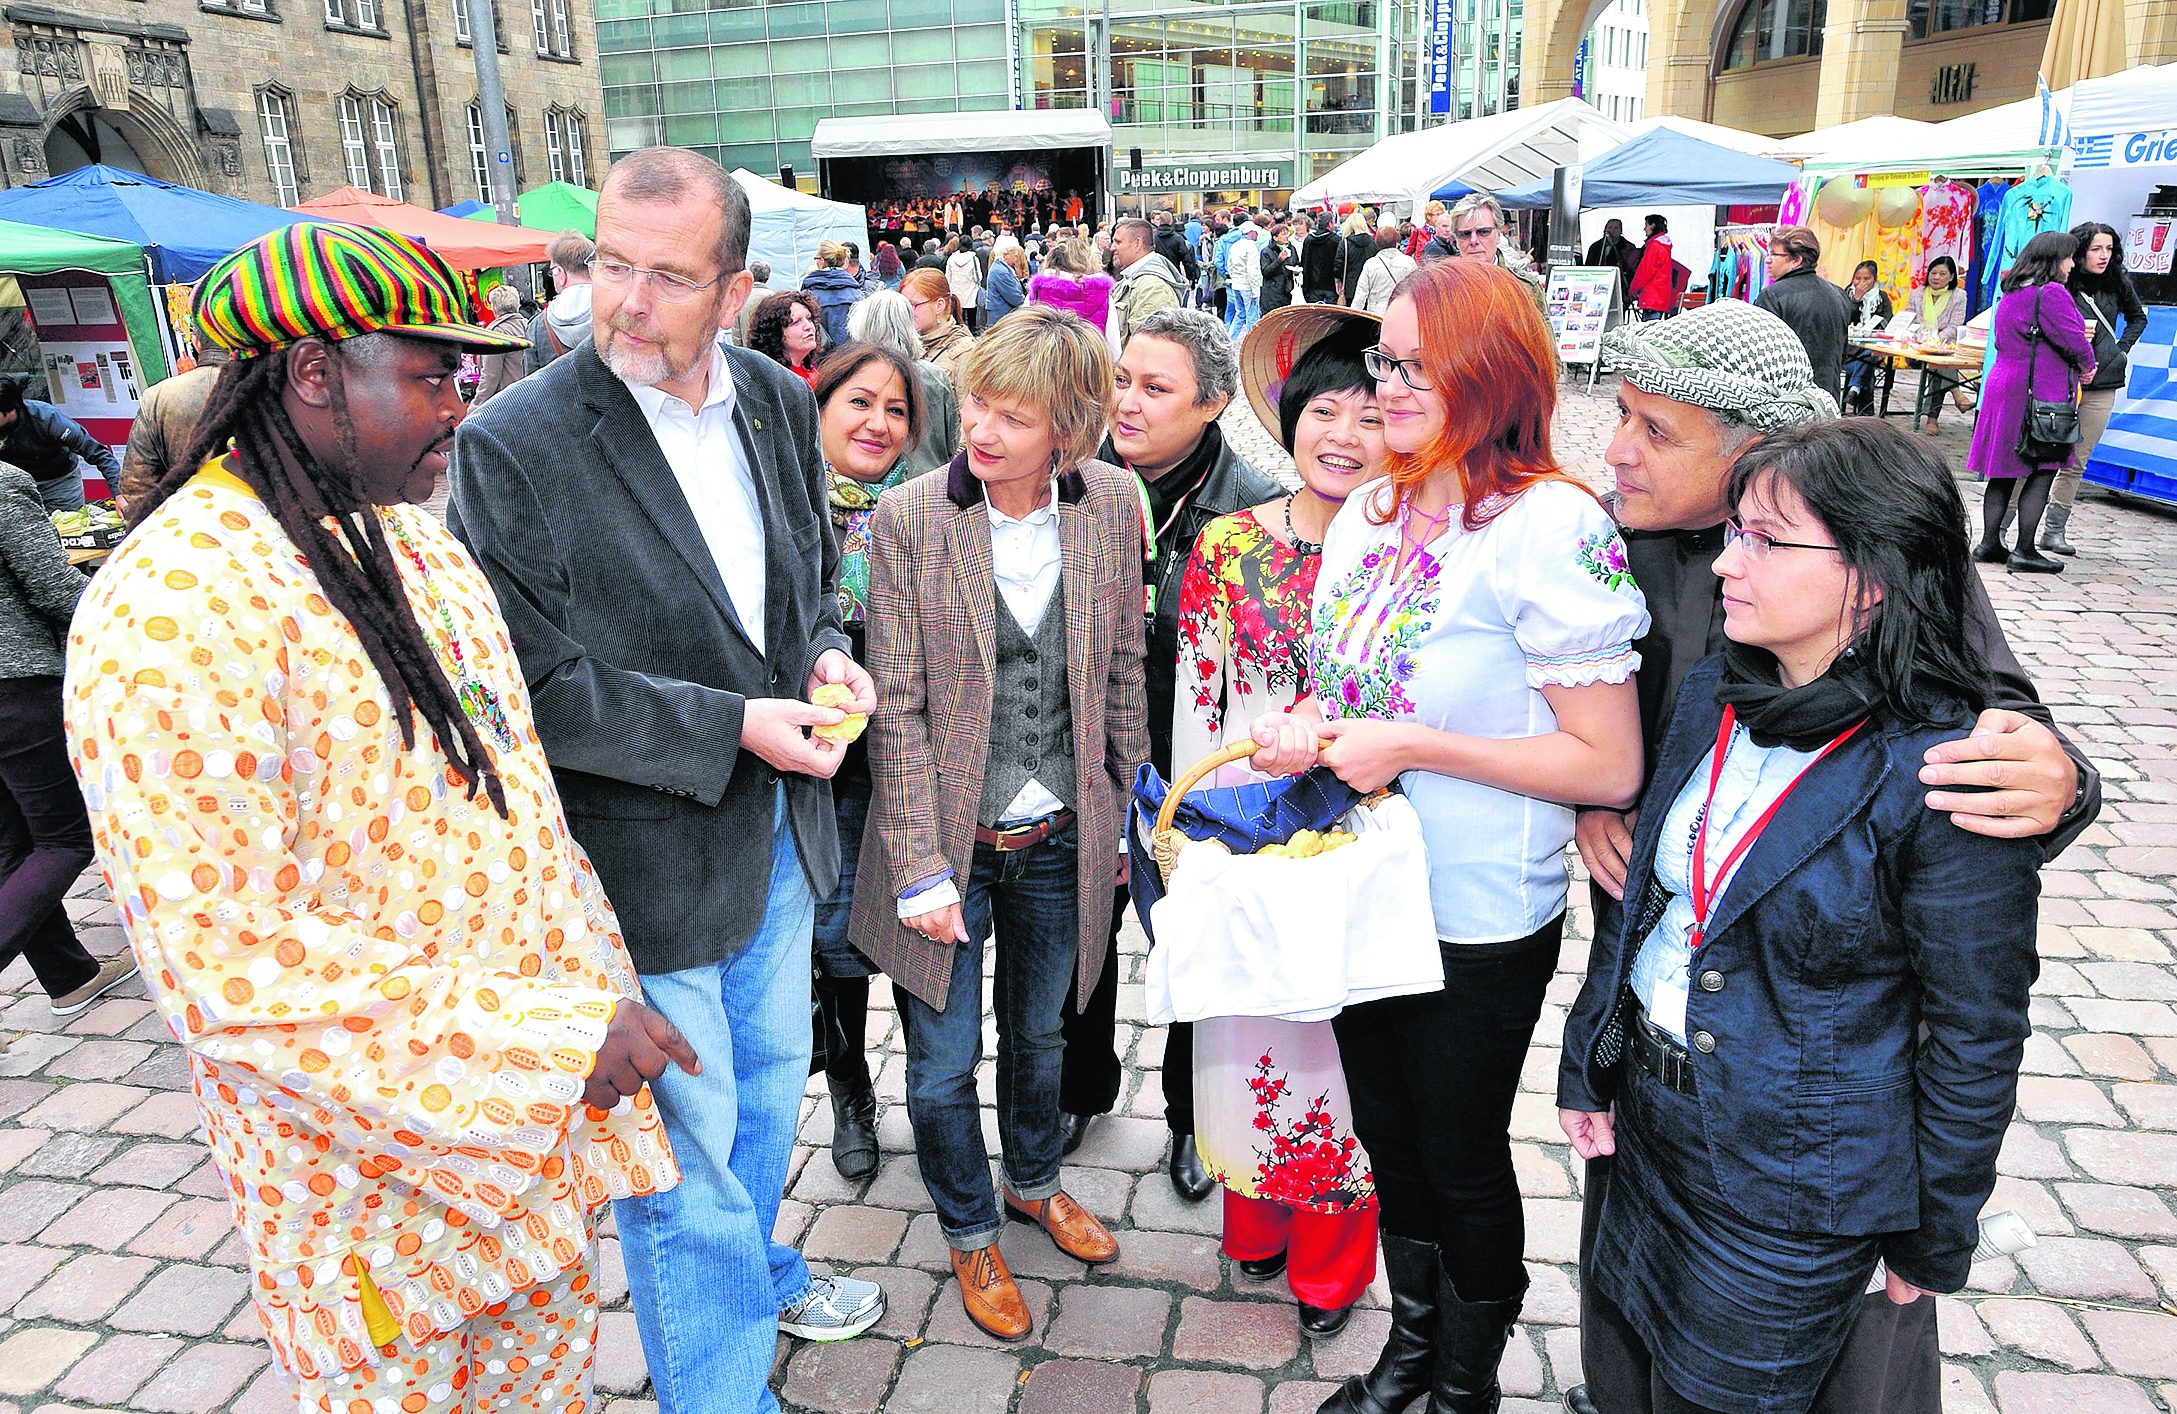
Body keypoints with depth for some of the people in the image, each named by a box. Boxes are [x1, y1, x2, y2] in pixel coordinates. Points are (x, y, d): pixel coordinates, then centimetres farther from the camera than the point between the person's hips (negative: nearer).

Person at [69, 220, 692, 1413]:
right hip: (369, 1131, -7)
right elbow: (227, 963, -28)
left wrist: (589, 1001, 6)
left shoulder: (410, 536, 4)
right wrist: (550, 1040, -27)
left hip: (526, 1084, 7)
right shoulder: (172, 611, -25)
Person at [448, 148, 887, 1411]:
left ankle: (758, 1272, 54)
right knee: (686, 1151, 8)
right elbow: (533, 684, -19)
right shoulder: (515, 446, -20)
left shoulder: (779, 401, -1)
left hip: (778, 832, 7)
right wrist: (730, 728, -23)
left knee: (769, 1081, 27)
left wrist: (823, 651, -7)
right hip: (648, 860, -6)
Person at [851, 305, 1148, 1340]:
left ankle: (1034, 1181, 52)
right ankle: (970, 1229, 39)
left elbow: (1123, 664, 4)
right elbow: (898, 707, -13)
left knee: (1038, 1034, 24)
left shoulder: (1111, 502, -7)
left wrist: (1122, 807, 8)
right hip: (951, 838, -2)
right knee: (944, 1064, 12)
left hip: (1062, 838, 3)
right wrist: (920, 865, -14)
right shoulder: (908, 519, -15)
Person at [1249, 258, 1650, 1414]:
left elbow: (1610, 765, -22)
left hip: (1479, 925, -6)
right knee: (1388, 1138, 23)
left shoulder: (1549, 528, -21)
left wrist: (1415, 747, -24)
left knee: (1463, 1160, 14)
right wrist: (1303, 726, -7)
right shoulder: (1370, 511, 2)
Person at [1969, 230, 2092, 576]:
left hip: (2003, 386, 9)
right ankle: (2023, 551, -2)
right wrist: (2086, 365, 4)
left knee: (2004, 472, 12)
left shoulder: (2011, 293, 13)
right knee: (2042, 472, -2)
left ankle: (1990, 543, 15)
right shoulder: (2051, 293, -14)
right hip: (2039, 393, -9)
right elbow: (2075, 342, -17)